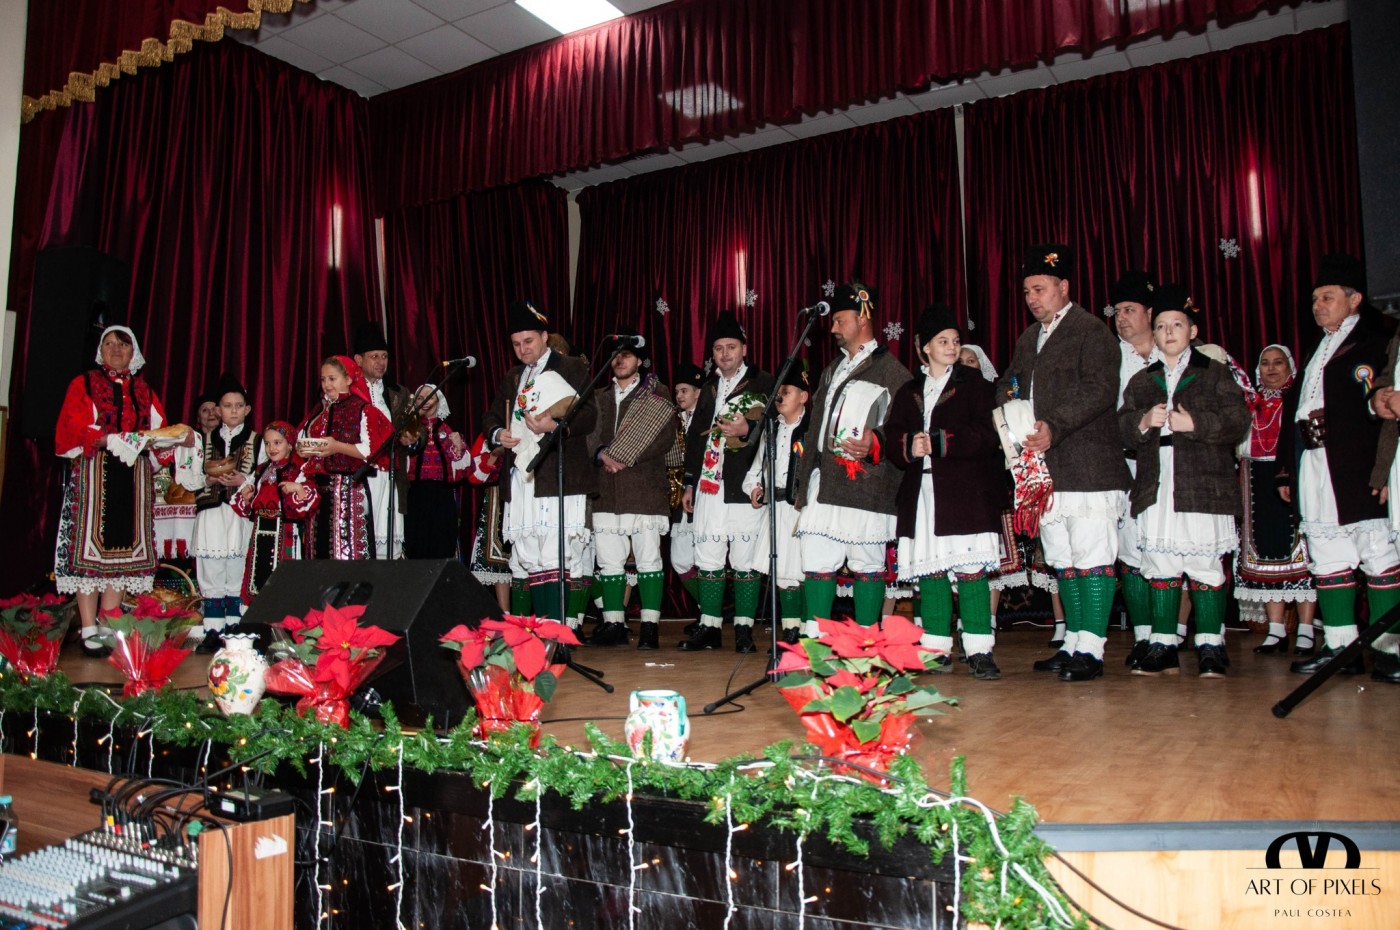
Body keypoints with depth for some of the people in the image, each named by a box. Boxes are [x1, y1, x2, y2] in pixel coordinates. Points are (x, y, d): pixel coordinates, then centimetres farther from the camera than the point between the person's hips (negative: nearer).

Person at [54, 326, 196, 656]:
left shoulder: (144, 391, 17)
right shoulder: (83, 384, 6)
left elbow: (158, 434, 12)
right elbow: (69, 432, -5)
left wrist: (180, 438, -8)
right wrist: (108, 440, -19)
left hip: (134, 478, 4)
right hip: (92, 475, -4)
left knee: (123, 548, 2)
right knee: (91, 548, -6)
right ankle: (89, 632, -3)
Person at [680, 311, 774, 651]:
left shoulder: (764, 384, 4)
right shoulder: (709, 387, 20)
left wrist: (748, 430, -20)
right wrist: (689, 483, 20)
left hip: (745, 486, -5)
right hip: (709, 484, 5)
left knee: (745, 560, -3)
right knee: (707, 558, 4)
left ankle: (744, 629, 6)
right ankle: (709, 627, 12)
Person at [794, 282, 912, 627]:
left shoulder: (890, 369, 0)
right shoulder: (833, 370, 24)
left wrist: (875, 443, -27)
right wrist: (804, 479, 21)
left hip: (864, 485, -7)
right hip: (823, 484, 7)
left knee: (867, 565, 1)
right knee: (816, 564, 3)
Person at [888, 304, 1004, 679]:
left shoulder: (975, 385, 6)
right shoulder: (907, 393, 18)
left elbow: (986, 436, -7)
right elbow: (892, 439, 11)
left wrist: (937, 442, -13)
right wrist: (910, 447, -11)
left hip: (966, 494, -4)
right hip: (921, 494, 4)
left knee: (971, 570, -8)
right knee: (929, 571, 4)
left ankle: (979, 652, -3)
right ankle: (936, 651, 12)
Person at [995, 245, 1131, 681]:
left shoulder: (1091, 331, -4)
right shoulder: (1028, 339, 22)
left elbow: (1100, 391, -16)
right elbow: (1009, 386, 23)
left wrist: (1054, 427, -24)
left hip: (1088, 468, -8)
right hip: (1045, 469, 8)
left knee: (1091, 557, -6)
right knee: (1063, 560, 12)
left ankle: (1091, 649, -2)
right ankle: (1073, 643, 20)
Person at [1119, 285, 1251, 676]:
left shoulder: (1215, 373, 8)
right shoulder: (1140, 381, 17)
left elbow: (1238, 420, -2)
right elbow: (1122, 429, 10)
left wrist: (1196, 424, -14)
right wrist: (1143, 422, -10)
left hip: (1204, 485, -3)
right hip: (1155, 487, 3)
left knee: (1205, 564, -2)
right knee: (1160, 566, 4)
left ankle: (1210, 646, 7)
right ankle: (1163, 646, 10)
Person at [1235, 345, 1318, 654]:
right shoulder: (1252, 405, 15)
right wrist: (1242, 489, 6)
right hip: (1259, 485, 4)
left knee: (1299, 550, -5)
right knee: (1265, 551, 3)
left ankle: (1305, 631, 0)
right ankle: (1276, 631, 9)